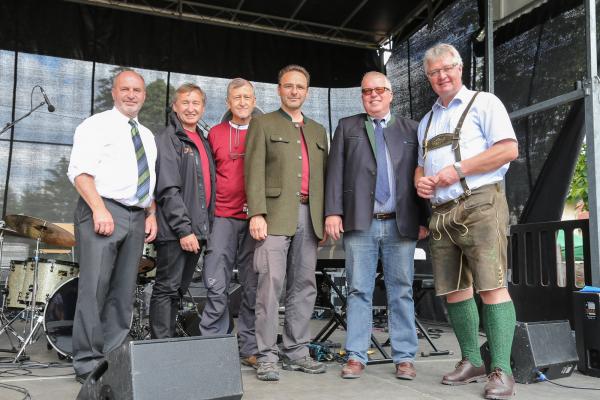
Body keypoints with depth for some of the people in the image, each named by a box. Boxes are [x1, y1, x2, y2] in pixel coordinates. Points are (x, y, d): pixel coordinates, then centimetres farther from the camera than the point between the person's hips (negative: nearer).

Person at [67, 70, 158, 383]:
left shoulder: (147, 136, 21)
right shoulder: (96, 125, 2)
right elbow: (80, 171, -8)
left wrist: (151, 214, 8)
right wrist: (99, 209, -20)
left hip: (136, 217, 6)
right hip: (102, 212, -6)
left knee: (123, 293, 7)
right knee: (94, 290, -8)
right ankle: (87, 363, 0)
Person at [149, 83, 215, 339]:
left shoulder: (203, 142, 20)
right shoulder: (167, 139, -5)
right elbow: (168, 190, -14)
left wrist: (205, 227, 14)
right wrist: (184, 229, -20)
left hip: (196, 230, 8)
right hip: (174, 231, -7)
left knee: (179, 290, 12)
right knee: (167, 288, -3)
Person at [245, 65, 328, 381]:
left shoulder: (317, 130, 22)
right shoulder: (263, 124, 8)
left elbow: (323, 176, 18)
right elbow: (254, 172, -3)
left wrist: (326, 218, 10)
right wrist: (256, 214, -14)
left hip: (308, 216, 5)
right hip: (275, 214, -5)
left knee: (304, 286, 6)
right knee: (270, 285, -8)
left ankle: (296, 352, 15)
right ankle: (266, 356, -1)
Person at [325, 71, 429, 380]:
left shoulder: (410, 129, 14)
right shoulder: (347, 127, 13)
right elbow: (335, 172, 5)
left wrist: (424, 219, 2)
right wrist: (333, 212, -5)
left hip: (401, 224, 1)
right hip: (360, 223, 0)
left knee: (401, 291, 4)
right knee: (359, 291, 2)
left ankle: (404, 357, 12)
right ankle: (356, 356, 9)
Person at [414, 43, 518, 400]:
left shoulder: (483, 103, 4)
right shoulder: (427, 121, 24)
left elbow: (509, 149, -8)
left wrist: (458, 169, -12)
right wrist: (420, 180, 6)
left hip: (479, 204, -6)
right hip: (442, 213, 7)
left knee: (492, 286, -12)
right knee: (454, 290, 7)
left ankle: (502, 370, -6)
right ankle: (472, 361, 19)